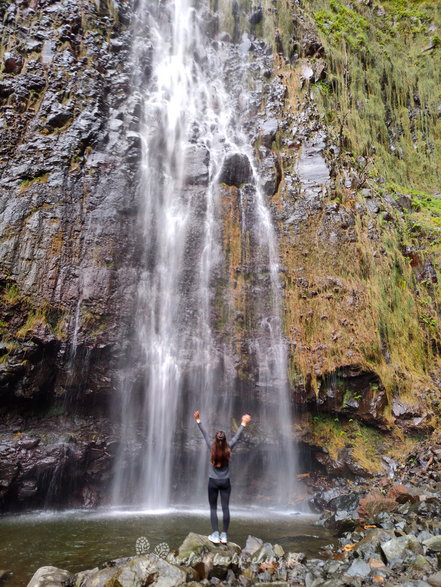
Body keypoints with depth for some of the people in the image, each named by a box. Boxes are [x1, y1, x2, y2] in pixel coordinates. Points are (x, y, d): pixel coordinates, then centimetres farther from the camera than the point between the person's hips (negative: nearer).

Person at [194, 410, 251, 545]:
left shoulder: (212, 448, -10)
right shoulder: (228, 448, -8)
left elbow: (205, 434, -2)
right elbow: (237, 436, 2)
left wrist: (198, 420, 6)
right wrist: (243, 423, 12)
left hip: (213, 482, -1)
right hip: (225, 482, 1)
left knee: (213, 508, 6)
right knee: (225, 508, 6)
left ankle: (215, 535, 2)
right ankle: (224, 535, 8)